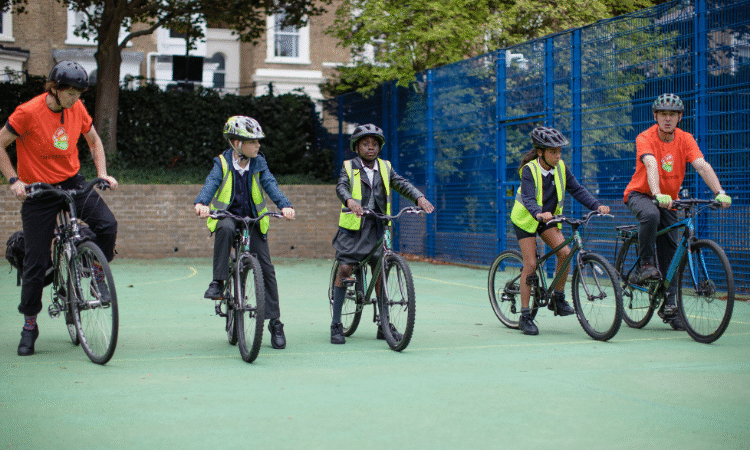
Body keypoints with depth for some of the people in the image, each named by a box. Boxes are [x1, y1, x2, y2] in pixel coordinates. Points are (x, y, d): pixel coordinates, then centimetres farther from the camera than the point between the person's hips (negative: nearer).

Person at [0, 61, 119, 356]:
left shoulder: (77, 109, -3)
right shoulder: (29, 112, -17)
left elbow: (94, 141, 13)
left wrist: (102, 174, 1)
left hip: (72, 183, 3)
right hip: (38, 190, -3)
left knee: (107, 224, -23)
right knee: (36, 262, -1)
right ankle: (29, 325, 16)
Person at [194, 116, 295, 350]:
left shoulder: (258, 163, 1)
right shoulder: (222, 163, -5)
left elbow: (270, 184, -12)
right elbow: (211, 183, -20)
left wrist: (284, 205, -31)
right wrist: (201, 203, -42)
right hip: (227, 216, -2)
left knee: (266, 267, -6)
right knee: (226, 228, -39)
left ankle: (275, 322, 2)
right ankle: (218, 282, -27)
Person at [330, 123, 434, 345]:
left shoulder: (385, 168, 11)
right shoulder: (349, 167, 2)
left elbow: (401, 183, -2)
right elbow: (341, 186, -15)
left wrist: (419, 197, -22)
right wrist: (350, 200, -37)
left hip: (377, 227, 3)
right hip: (354, 226, -3)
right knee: (345, 269, -10)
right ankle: (336, 324, -1)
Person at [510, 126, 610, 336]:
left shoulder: (560, 167, -8)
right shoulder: (529, 170, -22)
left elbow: (577, 189, -8)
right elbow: (528, 199, -35)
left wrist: (597, 206, -23)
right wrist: (539, 214, -55)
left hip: (549, 218, 5)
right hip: (526, 219, -4)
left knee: (565, 251, -18)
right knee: (530, 264, -11)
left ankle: (558, 298, 1)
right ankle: (525, 316, -2)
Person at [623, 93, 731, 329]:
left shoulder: (685, 139, -8)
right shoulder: (645, 138, -19)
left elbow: (702, 166, -21)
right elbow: (651, 166, -36)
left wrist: (720, 192, -37)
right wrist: (657, 195, -54)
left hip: (669, 199, 4)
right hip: (640, 194, -4)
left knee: (670, 251, 1)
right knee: (651, 215, -39)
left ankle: (669, 305, 10)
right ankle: (645, 265, -21)